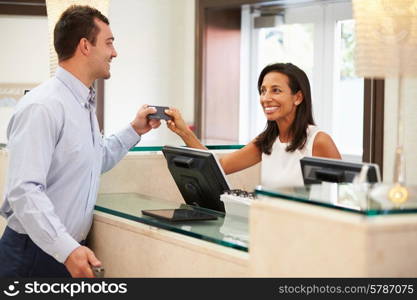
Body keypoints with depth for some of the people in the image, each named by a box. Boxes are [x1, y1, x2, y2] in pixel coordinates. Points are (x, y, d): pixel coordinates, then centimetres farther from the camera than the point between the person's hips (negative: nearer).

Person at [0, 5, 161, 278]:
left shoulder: (85, 103, 12)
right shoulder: (43, 106, -20)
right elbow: (25, 189, -28)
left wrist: (134, 131, 18)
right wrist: (66, 249, -34)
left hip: (73, 250, 9)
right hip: (34, 254, -9)